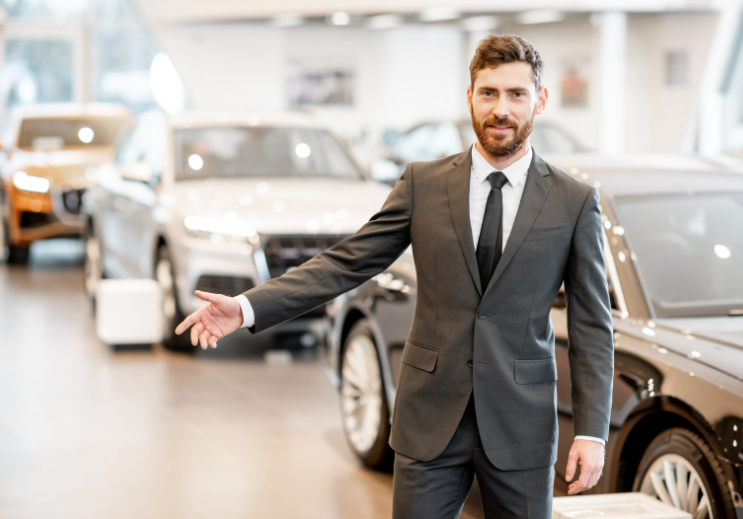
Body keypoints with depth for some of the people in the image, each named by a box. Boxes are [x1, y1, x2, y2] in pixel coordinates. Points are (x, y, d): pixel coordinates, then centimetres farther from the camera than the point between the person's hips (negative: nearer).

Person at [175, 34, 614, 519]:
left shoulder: (576, 202, 0)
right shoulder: (423, 183, 3)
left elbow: (592, 325, 0)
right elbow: (347, 263, 1)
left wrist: (592, 432, -6)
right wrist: (248, 306, -9)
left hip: (521, 427, 0)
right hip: (430, 420, 1)